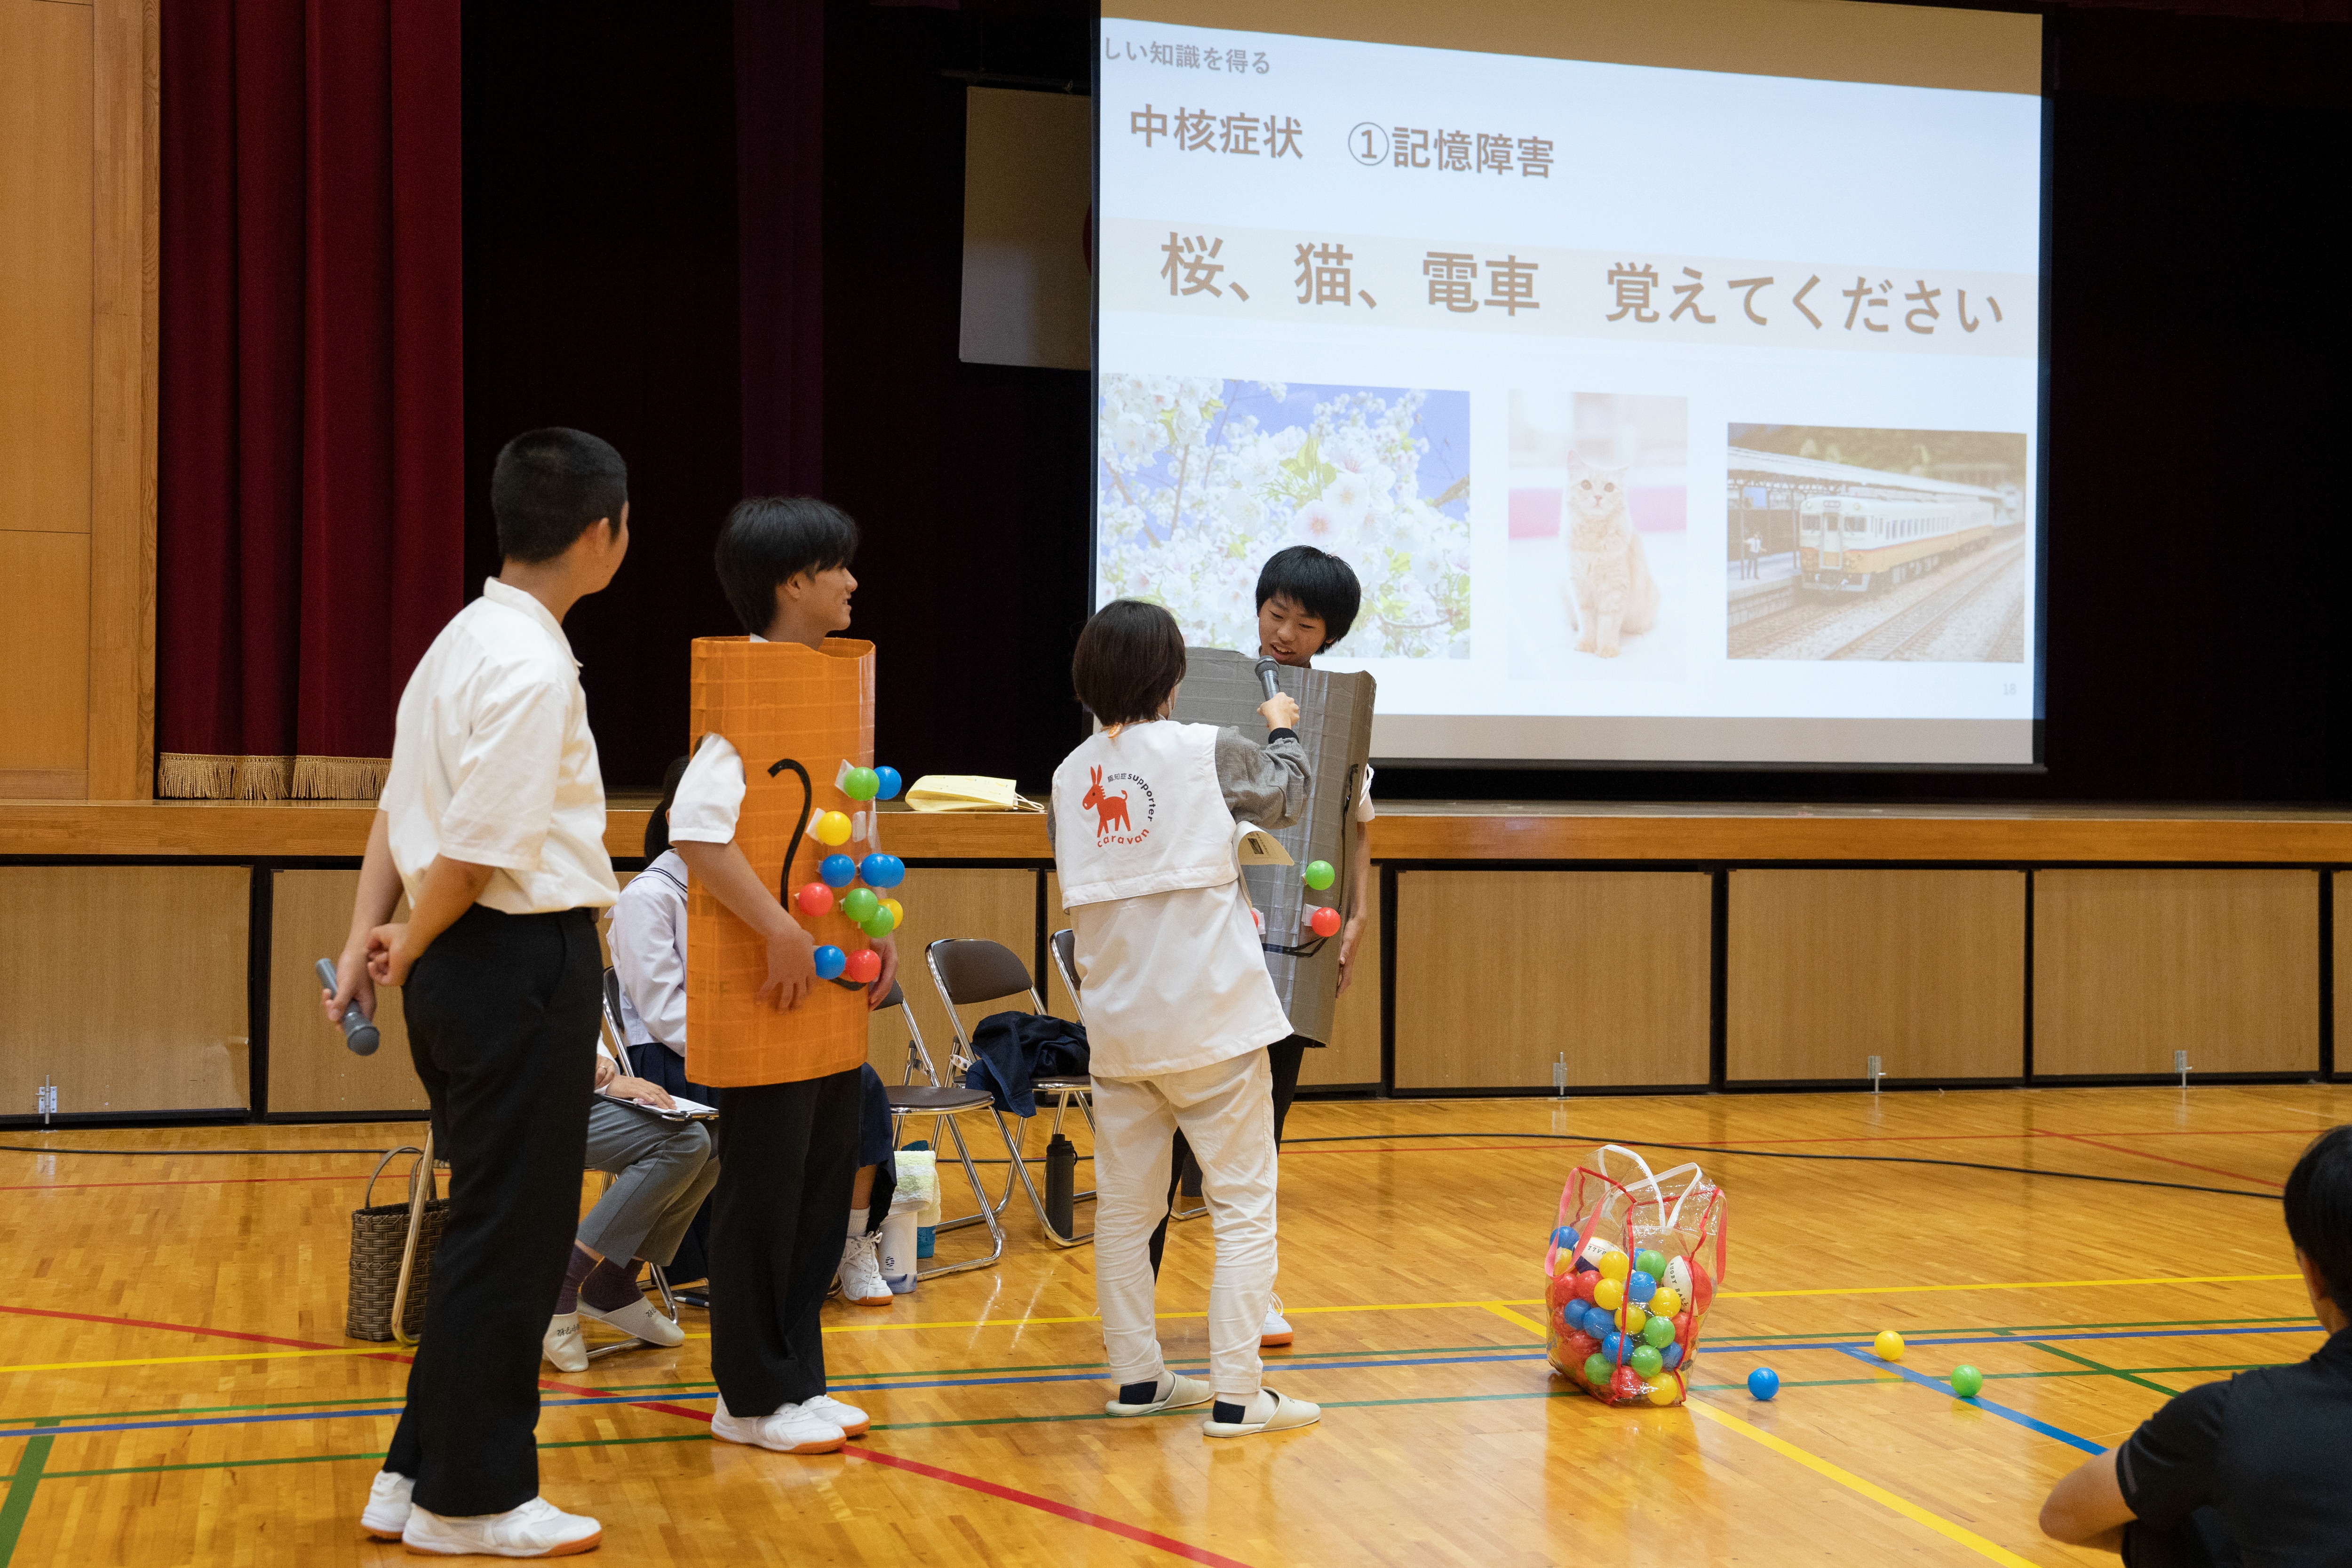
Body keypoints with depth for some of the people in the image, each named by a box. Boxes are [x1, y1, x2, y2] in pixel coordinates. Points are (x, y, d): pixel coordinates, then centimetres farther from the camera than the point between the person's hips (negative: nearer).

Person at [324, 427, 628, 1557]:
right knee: (511, 1239, 2)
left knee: (494, 1229, 18)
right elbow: (477, 850, -20)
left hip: (466, 965, 10)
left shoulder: (468, 640, 14)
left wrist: (368, 935, 7)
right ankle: (470, 1501, 14)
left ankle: (419, 1478, 27)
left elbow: (405, 805, 13)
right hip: (523, 960, -10)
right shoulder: (531, 667, -18)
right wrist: (408, 949, -5)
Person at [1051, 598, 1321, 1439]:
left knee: (1124, 1205, 13)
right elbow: (1284, 797, 6)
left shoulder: (1069, 776, 4)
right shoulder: (1205, 751, -9)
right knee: (1244, 1205, 2)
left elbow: (1080, 880, 12)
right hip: (1212, 1022, -5)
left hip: (1118, 1029, 5)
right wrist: (1283, 729, 25)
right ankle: (1235, 1394, 0)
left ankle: (1138, 1377, 21)